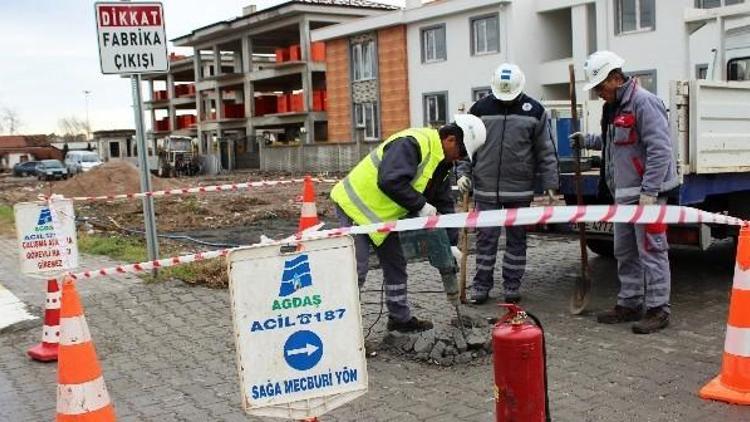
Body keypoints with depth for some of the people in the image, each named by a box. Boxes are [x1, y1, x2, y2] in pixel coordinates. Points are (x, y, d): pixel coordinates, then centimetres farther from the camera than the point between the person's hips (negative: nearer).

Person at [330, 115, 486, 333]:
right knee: (356, 270, -10)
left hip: (382, 213, 10)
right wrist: (421, 205, -26)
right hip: (356, 205, -10)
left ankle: (400, 317, 28)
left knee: (395, 265, 15)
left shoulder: (442, 162, 6)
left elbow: (443, 202, 10)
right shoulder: (412, 143, -26)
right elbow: (389, 181, -38)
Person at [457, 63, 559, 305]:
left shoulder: (534, 111, 2)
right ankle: (481, 285, 14)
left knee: (517, 239, 9)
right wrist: (463, 173, -3)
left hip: (520, 190, 0)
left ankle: (512, 285, 20)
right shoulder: (479, 109, 3)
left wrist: (550, 184, 1)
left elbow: (546, 151, 4)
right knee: (486, 238, 4)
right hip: (486, 188, 0)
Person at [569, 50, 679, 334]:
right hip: (623, 194, 10)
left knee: (651, 251, -4)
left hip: (647, 194, -10)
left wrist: (649, 192, -23)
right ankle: (629, 304, 25)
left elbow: (659, 149, -20)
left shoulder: (643, 102, -15)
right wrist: (587, 141, 16)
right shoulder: (613, 107, 15)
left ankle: (658, 309, 4)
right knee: (624, 252, 14)